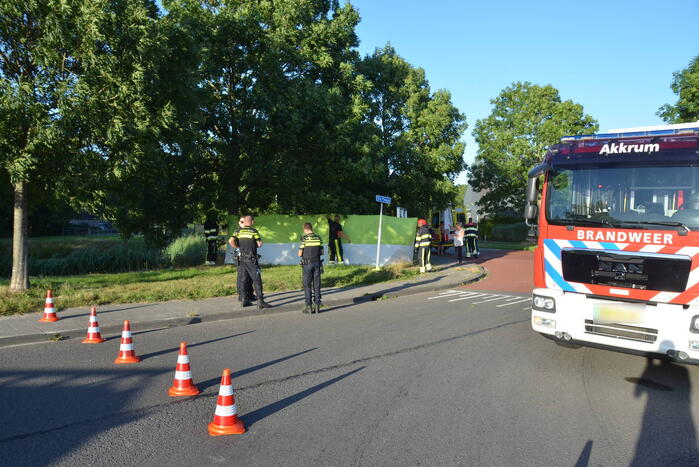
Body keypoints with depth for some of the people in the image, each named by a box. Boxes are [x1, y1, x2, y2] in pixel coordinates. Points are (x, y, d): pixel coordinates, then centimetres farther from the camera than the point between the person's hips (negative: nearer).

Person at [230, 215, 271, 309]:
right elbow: (260, 244, -6)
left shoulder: (238, 231, 5)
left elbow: (231, 241, -8)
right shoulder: (254, 231, -6)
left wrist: (238, 247, 8)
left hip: (242, 259, 5)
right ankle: (260, 301, -9)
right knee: (257, 280, -5)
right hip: (252, 259, -5)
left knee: (245, 279, 12)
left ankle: (245, 300, 15)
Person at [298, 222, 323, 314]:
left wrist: (300, 253, 14)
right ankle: (317, 306, 10)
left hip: (307, 264, -3)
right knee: (317, 285, 8)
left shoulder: (304, 238, -9)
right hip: (317, 263, 4)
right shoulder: (318, 238, 3)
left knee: (307, 285, 4)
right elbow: (321, 252, 8)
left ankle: (309, 307, 2)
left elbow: (300, 254, -8)